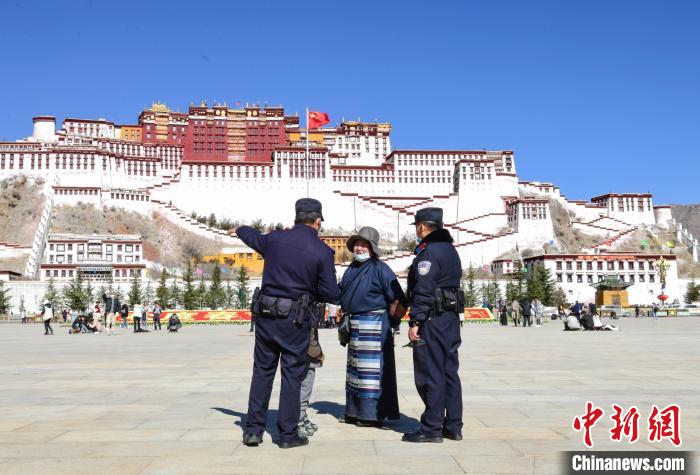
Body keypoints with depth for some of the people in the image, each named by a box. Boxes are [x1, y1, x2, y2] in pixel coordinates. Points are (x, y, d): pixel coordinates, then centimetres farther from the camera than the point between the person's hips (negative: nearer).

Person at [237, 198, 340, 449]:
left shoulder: (275, 238, 3)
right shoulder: (323, 251, -7)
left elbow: (250, 235, 26)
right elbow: (331, 294, -7)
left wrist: (239, 229, 49)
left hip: (265, 315, 3)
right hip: (295, 320, -3)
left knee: (262, 371, 13)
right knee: (292, 375, 6)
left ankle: (253, 429, 17)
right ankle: (288, 433, 12)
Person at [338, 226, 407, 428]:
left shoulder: (380, 268, -10)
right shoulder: (351, 269, 13)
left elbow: (398, 298, -11)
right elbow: (340, 292, 23)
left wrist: (392, 319, -6)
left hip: (374, 325, -9)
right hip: (355, 325, 9)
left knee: (371, 369, -5)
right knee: (354, 367, 15)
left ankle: (373, 414, 4)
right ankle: (355, 411, 27)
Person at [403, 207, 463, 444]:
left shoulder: (428, 252, -12)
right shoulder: (450, 249, 17)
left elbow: (423, 291, -19)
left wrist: (415, 322, -18)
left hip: (432, 319, -9)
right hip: (452, 317, 9)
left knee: (430, 374, -3)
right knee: (450, 372, 12)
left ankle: (432, 428, 2)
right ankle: (453, 426, 18)